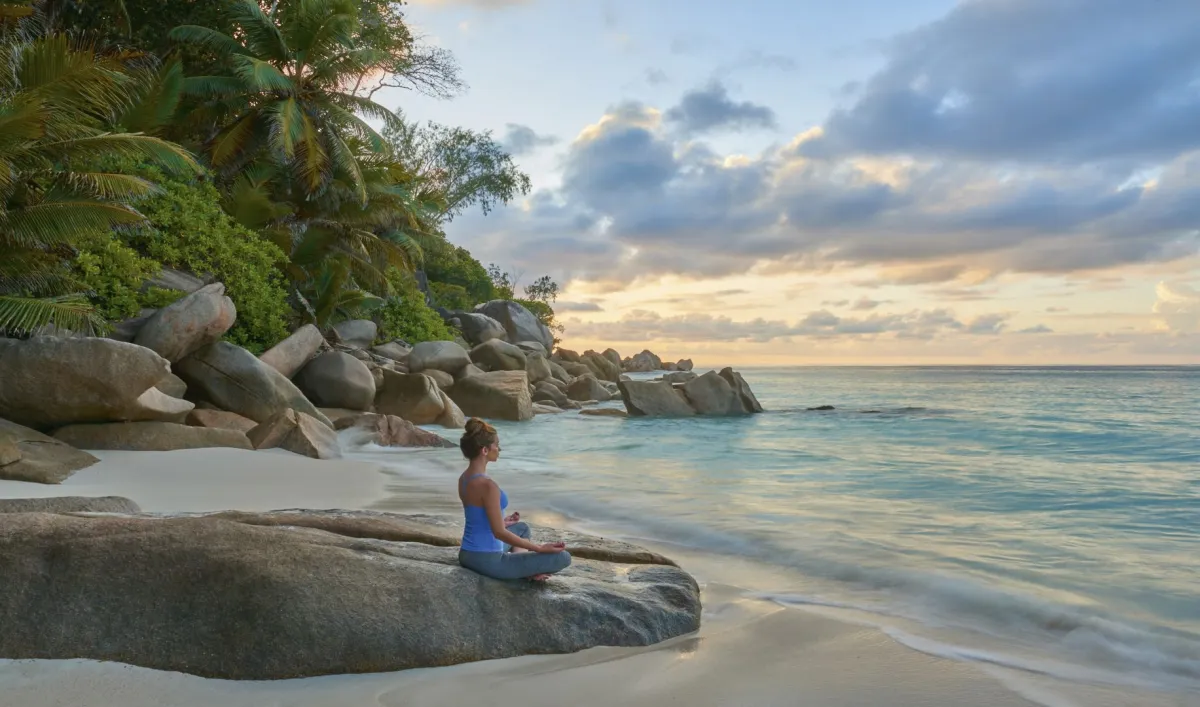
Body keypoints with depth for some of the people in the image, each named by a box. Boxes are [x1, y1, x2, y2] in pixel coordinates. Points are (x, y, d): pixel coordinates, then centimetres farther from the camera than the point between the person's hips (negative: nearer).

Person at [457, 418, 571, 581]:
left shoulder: (464, 478, 5)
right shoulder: (487, 485, -24)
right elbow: (499, 533, -22)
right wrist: (540, 548, -16)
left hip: (469, 555, 9)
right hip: (488, 561, -9)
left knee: (522, 527, 34)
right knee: (563, 557, -7)